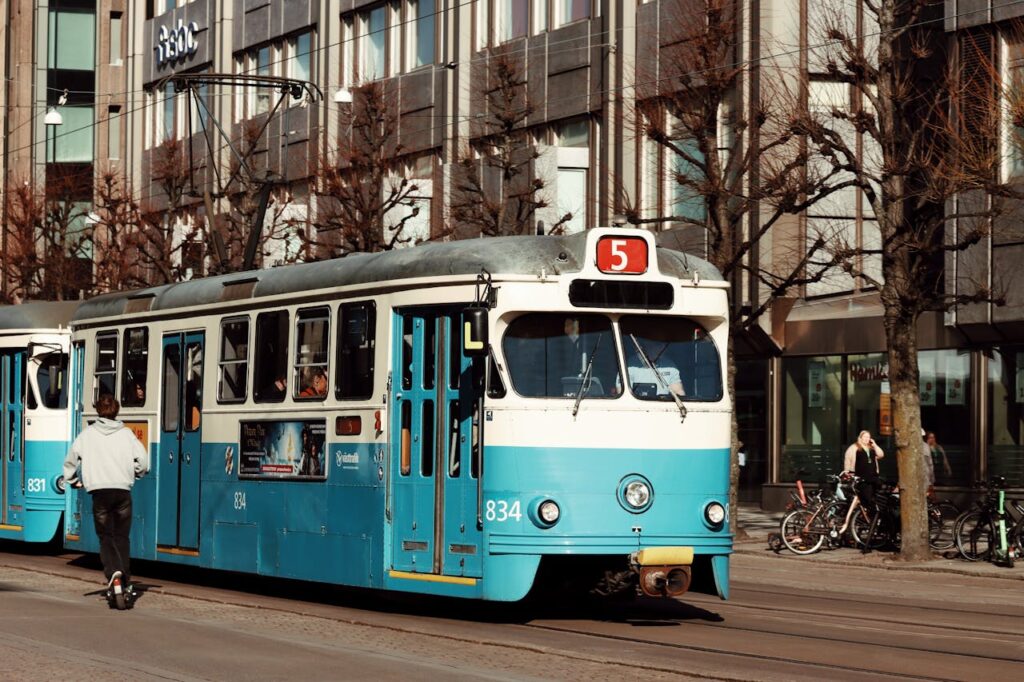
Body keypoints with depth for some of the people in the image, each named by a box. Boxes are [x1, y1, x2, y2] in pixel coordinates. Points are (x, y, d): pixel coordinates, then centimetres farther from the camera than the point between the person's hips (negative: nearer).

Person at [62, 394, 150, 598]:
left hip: (99, 491, -1)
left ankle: (113, 570, -22)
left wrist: (72, 480, 26)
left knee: (105, 536, 3)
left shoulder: (88, 434, 5)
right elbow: (143, 460, 0)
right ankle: (126, 581, 11)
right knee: (122, 537, 12)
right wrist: (136, 474, 21)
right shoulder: (126, 434, 4)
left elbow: (71, 460, 10)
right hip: (123, 490, 1)